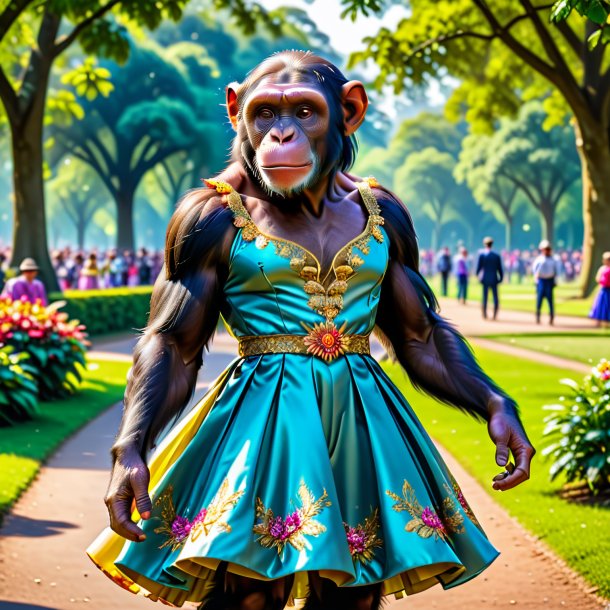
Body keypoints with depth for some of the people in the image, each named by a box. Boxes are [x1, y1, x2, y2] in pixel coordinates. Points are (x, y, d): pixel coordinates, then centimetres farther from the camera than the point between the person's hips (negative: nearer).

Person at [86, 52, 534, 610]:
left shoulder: (380, 212, 9)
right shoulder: (216, 216, -2)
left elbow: (422, 336, 15)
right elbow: (171, 345, -4)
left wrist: (494, 405, 1)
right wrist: (131, 449, -18)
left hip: (364, 428, 4)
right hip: (261, 428, -4)